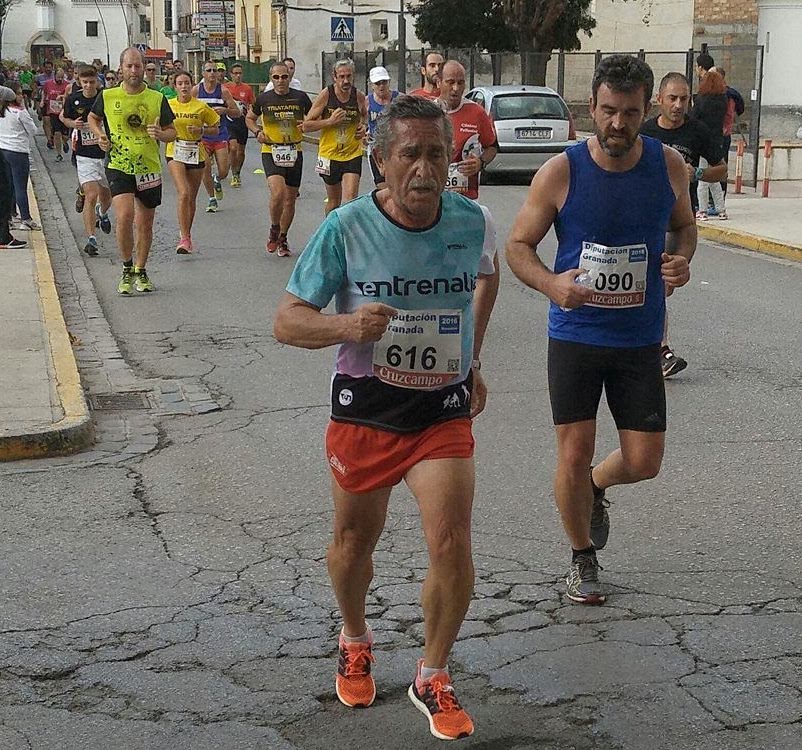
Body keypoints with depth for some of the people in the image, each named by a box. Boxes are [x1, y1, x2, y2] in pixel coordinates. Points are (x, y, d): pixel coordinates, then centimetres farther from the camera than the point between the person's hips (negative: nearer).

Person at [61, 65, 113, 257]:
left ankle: (102, 213, 53)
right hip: (85, 156, -1)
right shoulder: (73, 100, -4)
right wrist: (73, 124, -7)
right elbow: (63, 117, 15)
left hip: (107, 154, 1)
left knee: (106, 195, 16)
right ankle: (91, 239, -16)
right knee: (91, 195, -15)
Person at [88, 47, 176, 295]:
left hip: (149, 169, 2)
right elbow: (93, 118, 19)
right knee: (124, 216, -20)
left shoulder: (157, 99, -1)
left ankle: (140, 271, 30)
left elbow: (172, 132, 6)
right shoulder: (108, 96, -1)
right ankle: (127, 268, 0)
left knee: (145, 224, 10)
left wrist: (160, 134, -16)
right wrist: (100, 135, 0)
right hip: (118, 167, -2)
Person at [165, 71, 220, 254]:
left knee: (192, 198, 10)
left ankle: (187, 235, 29)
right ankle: (184, 238, -19)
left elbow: (215, 129, 6)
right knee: (183, 194, -18)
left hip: (196, 154, 2)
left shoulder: (201, 107, -1)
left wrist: (201, 130, -12)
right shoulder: (168, 105, 1)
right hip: (175, 153, -1)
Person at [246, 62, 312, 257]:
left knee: (290, 199, 9)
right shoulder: (264, 98, 0)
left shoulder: (300, 97, 0)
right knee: (278, 192, -23)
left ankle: (283, 238, 28)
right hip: (271, 151, -2)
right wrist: (257, 132, -3)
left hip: (294, 152, 2)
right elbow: (249, 118, 16)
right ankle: (274, 229, 3)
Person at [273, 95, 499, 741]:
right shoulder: (347, 227, -15)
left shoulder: (473, 222, -7)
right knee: (355, 539, 15)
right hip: (365, 407, 0)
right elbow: (287, 321, -11)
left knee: (452, 543, -13)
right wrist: (347, 325, -32)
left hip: (444, 409, 1)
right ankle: (355, 641, 47)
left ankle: (433, 677, 11)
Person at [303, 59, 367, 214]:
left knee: (350, 199, -15)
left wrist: (364, 126, 0)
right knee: (334, 200, 14)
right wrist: (330, 121, -22)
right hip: (329, 154, 0)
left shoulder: (359, 96, -4)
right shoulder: (326, 95, -11)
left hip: (353, 155, 1)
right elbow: (306, 126, -9)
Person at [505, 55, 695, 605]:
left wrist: (681, 259, -10)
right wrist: (551, 284, -25)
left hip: (640, 339, 2)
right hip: (575, 335, -2)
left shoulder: (669, 166, -4)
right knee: (574, 457, 0)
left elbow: (684, 226, 14)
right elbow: (519, 244, -4)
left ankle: (597, 486, 40)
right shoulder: (560, 173, -12)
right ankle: (583, 559, 25)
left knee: (643, 463, 3)